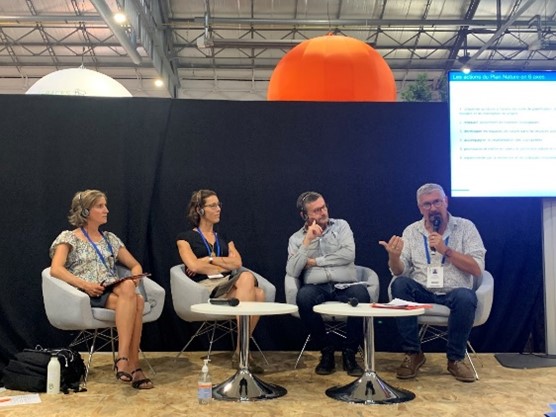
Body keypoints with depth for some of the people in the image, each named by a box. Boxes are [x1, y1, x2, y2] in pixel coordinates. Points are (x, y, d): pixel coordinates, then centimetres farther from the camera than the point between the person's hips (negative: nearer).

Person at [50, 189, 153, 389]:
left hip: (113, 292, 5)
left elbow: (135, 265, 23)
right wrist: (85, 284, -22)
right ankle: (132, 366, -36)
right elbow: (55, 269, -9)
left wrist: (134, 278, -2)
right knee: (131, 298, -36)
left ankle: (124, 360, -35)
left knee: (136, 300, -34)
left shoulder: (110, 238, 22)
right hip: (87, 297, -5)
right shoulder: (69, 238, 7)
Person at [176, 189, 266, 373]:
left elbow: (237, 262, 8)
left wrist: (209, 259, -2)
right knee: (247, 278, -32)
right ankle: (241, 351, -31)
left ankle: (241, 351, -24)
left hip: (228, 286, 5)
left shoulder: (224, 238, 26)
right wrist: (224, 267, 2)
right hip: (205, 289, -5)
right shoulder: (185, 237, 11)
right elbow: (194, 266, -6)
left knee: (258, 294, -31)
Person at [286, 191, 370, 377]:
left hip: (345, 286, 0)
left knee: (361, 294, -34)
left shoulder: (341, 225, 13)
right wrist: (307, 241, -5)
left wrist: (316, 261, -1)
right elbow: (292, 272, -1)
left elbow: (348, 254, -4)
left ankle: (349, 353, -14)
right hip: (317, 288, 0)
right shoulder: (296, 238, 14)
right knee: (303, 297, -35)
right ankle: (326, 351, -13)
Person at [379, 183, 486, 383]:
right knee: (399, 284, -29)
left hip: (454, 293, -2)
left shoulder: (465, 227, 2)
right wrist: (394, 256, -23)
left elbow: (477, 269, -6)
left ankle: (455, 358, -12)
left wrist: (446, 250, -17)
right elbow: (399, 272, 0)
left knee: (465, 297, -35)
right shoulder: (412, 231, 7)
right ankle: (413, 354, -16)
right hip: (422, 293, 2)